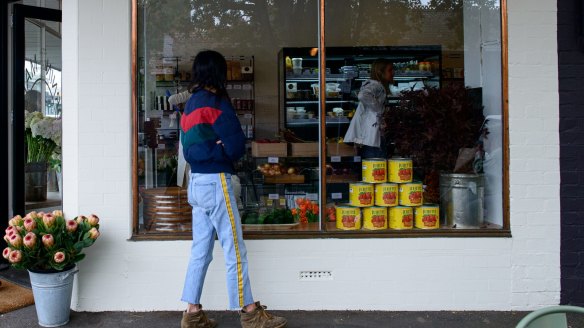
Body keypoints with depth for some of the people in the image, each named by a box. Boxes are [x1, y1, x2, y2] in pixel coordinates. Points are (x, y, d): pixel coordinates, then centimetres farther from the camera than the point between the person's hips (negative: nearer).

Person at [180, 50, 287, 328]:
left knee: (201, 250, 11)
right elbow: (237, 146, -15)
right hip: (215, 182, -8)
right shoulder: (216, 103, -11)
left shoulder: (190, 105, 14)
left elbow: (189, 149, 11)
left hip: (196, 182, 8)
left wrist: (213, 149, -5)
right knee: (235, 250, -1)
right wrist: (222, 149, 5)